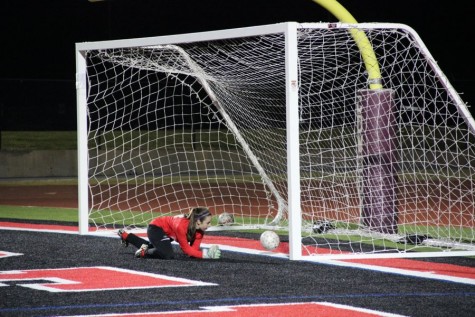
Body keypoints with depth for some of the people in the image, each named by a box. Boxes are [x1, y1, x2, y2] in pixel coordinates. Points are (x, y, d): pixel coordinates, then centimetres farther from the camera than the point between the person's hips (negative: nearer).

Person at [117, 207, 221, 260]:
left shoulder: (200, 230, -20)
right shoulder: (181, 226, -41)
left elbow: (194, 249, -18)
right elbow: (186, 249, -34)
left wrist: (207, 252, -37)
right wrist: (205, 254, -43)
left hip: (167, 232, 8)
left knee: (152, 247, 34)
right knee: (168, 255, -32)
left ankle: (125, 236, 55)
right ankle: (144, 252, -6)